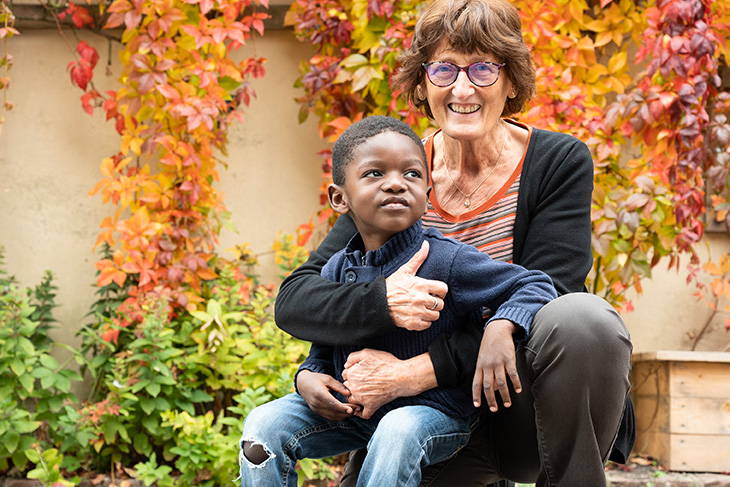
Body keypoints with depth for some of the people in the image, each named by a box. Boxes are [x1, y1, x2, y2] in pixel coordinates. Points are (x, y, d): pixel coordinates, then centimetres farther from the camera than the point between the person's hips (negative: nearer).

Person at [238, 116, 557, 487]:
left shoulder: (446, 260, -18)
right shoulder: (335, 271, -1)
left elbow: (536, 287, -18)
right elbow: (323, 353, 12)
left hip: (435, 411, -5)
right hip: (354, 410, 5)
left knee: (398, 433, -38)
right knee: (264, 425, -8)